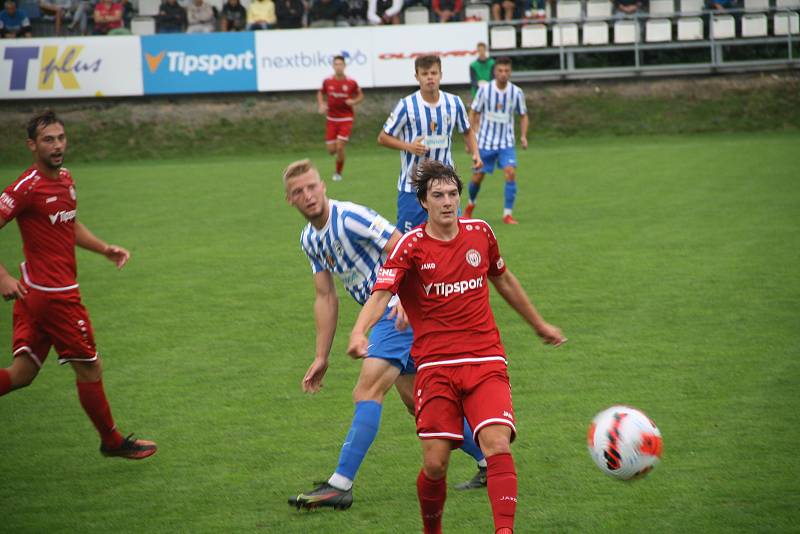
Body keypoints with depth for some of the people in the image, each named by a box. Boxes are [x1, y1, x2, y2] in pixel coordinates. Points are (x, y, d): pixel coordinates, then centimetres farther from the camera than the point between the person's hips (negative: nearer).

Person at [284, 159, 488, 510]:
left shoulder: (349, 217, -16)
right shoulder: (310, 238, 11)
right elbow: (326, 298, 16)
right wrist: (321, 358, 13)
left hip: (404, 310, -10)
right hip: (389, 314, 10)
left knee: (367, 392, -17)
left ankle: (340, 485, -18)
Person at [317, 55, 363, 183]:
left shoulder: (351, 83, -8)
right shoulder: (327, 81, -3)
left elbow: (360, 95, 8)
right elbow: (320, 93, 16)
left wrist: (354, 102, -13)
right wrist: (321, 105, -1)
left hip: (346, 119, -2)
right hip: (331, 119, 2)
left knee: (340, 147, -13)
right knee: (331, 150, 0)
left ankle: (338, 173, 9)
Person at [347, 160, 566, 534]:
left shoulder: (480, 233, 7)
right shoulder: (411, 246, -4)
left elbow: (503, 280, 25)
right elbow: (381, 293, -18)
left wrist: (540, 325, 36)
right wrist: (359, 331, -39)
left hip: (485, 362, 2)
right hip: (435, 366, -2)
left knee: (497, 446, -19)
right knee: (435, 463, -5)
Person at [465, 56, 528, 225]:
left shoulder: (516, 92, -6)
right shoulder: (485, 90, -9)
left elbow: (523, 115, 7)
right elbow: (474, 113, 1)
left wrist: (523, 136, -8)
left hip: (506, 142, 0)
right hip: (485, 141, 0)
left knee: (511, 173, -19)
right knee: (477, 177, 6)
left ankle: (507, 214, -11)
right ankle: (471, 204, 37)